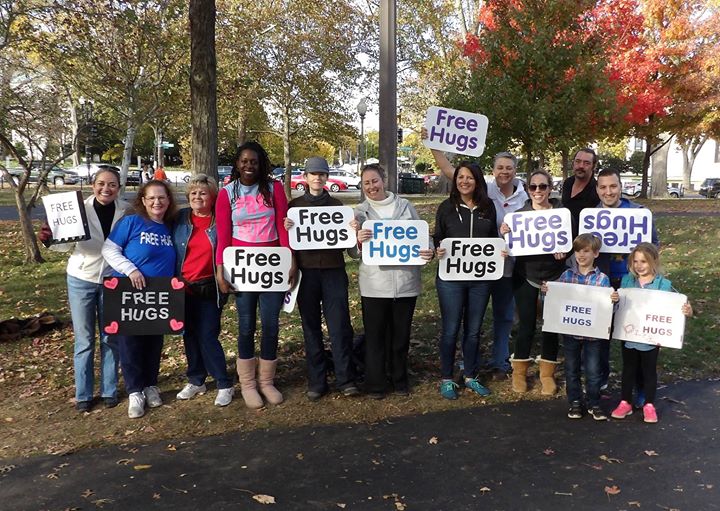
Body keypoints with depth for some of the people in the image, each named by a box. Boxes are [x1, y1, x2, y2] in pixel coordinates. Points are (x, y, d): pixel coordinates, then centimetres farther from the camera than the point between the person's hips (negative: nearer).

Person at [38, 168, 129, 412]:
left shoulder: (126, 211, -10)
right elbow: (66, 243, -4)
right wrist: (49, 239, -22)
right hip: (81, 280, -1)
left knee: (110, 338, 11)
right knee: (84, 340, 7)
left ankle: (109, 390, 24)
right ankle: (83, 394, 20)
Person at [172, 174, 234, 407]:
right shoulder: (180, 219, 3)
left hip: (210, 289, -3)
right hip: (184, 288, 4)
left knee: (208, 336, -5)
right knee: (190, 335, 11)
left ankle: (224, 384, 8)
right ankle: (196, 380, 27)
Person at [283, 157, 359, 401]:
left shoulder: (337, 205, 11)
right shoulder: (295, 205, 9)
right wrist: (285, 228, -12)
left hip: (333, 271, 0)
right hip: (306, 271, 1)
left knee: (339, 325, -4)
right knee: (311, 327, 5)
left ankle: (345, 380, 3)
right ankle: (316, 382, 13)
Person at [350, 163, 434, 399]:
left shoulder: (405, 206, 6)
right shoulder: (360, 212, 3)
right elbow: (353, 253, 1)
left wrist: (429, 252, -12)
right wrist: (359, 241, -22)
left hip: (406, 282, 1)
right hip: (374, 284, -1)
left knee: (401, 334, 13)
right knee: (375, 335, 5)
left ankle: (399, 379, 30)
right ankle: (375, 384, 20)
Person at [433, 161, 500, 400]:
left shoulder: (488, 207, 7)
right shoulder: (446, 207, 0)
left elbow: (494, 238, 15)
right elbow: (437, 238, 3)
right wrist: (438, 250, -17)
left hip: (480, 277, 3)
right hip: (451, 277, -2)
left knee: (474, 330, 12)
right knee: (450, 330, 3)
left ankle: (470, 376, 28)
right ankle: (446, 379, 17)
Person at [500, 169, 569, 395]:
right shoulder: (519, 213, -2)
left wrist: (564, 250, -20)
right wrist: (504, 234, -21)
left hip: (554, 275, 1)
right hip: (525, 276, -1)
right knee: (526, 325, 2)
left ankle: (547, 373, 24)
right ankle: (519, 372, 20)